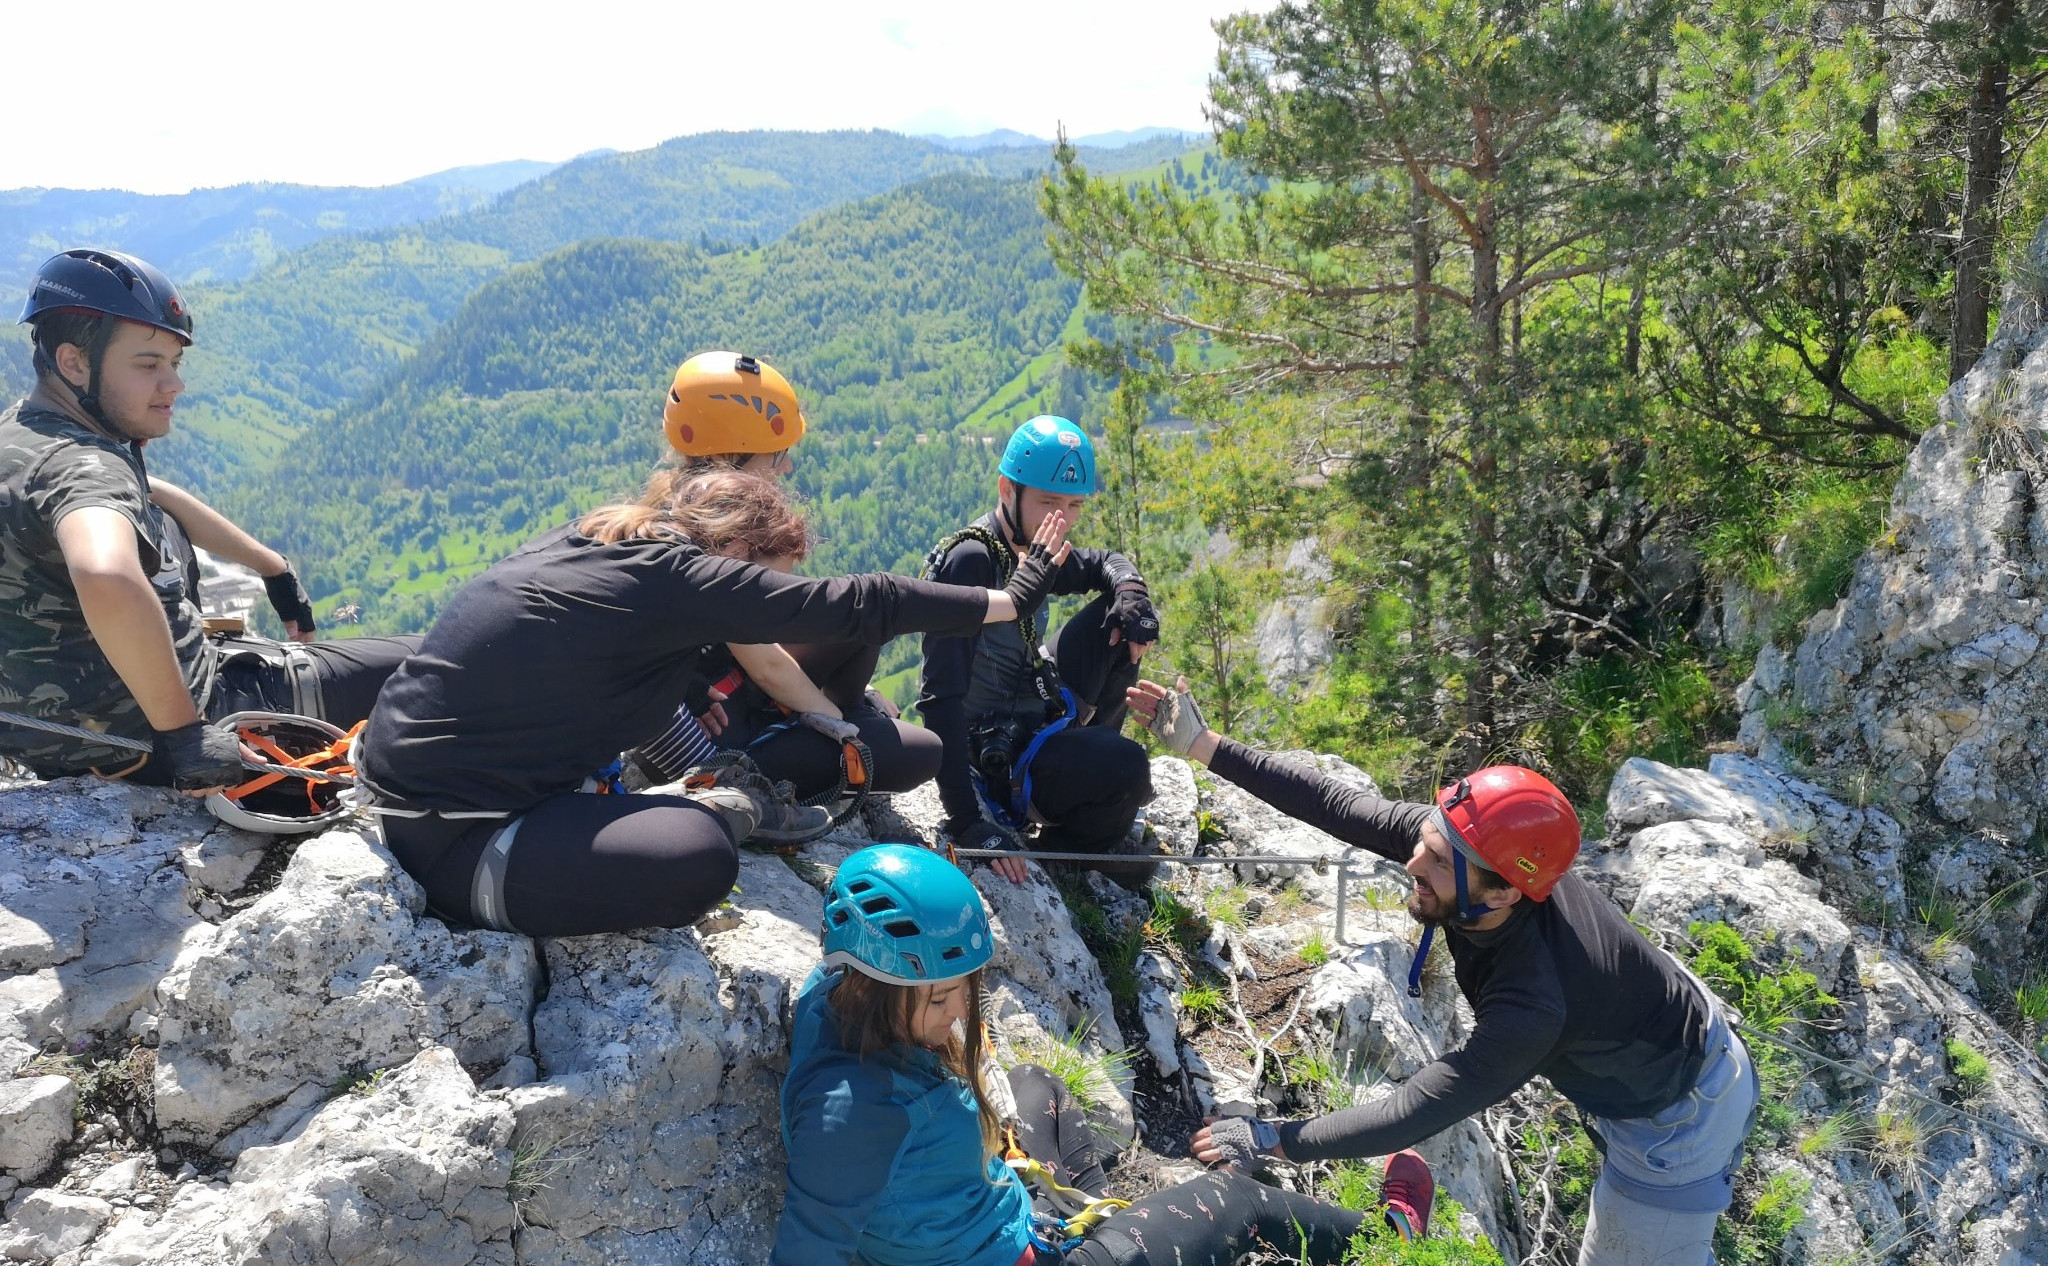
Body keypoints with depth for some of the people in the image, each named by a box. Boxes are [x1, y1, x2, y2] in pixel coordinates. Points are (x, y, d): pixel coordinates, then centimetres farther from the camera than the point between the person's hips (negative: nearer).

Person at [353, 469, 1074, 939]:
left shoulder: (593, 535, 6)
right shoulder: (670, 575, -18)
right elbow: (858, 604, -15)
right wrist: (1014, 598, -7)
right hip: (449, 839, -10)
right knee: (702, 859, -28)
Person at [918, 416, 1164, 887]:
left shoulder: (1034, 551, 3)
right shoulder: (970, 561, -24)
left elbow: (1104, 563, 22)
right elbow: (941, 697, -31)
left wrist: (1130, 589, -4)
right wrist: (969, 823, -36)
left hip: (1037, 719, 9)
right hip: (994, 756, -9)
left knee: (1120, 617, 8)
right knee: (1126, 767, -31)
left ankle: (1088, 767, 16)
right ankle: (1071, 839, 4)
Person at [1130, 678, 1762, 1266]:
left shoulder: (1531, 1011, -43)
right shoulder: (1465, 838, -27)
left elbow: (1413, 1114, -35)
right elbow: (1338, 803, -22)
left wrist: (1277, 1139, -26)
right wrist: (1205, 745, -24)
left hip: (1679, 1114, -7)